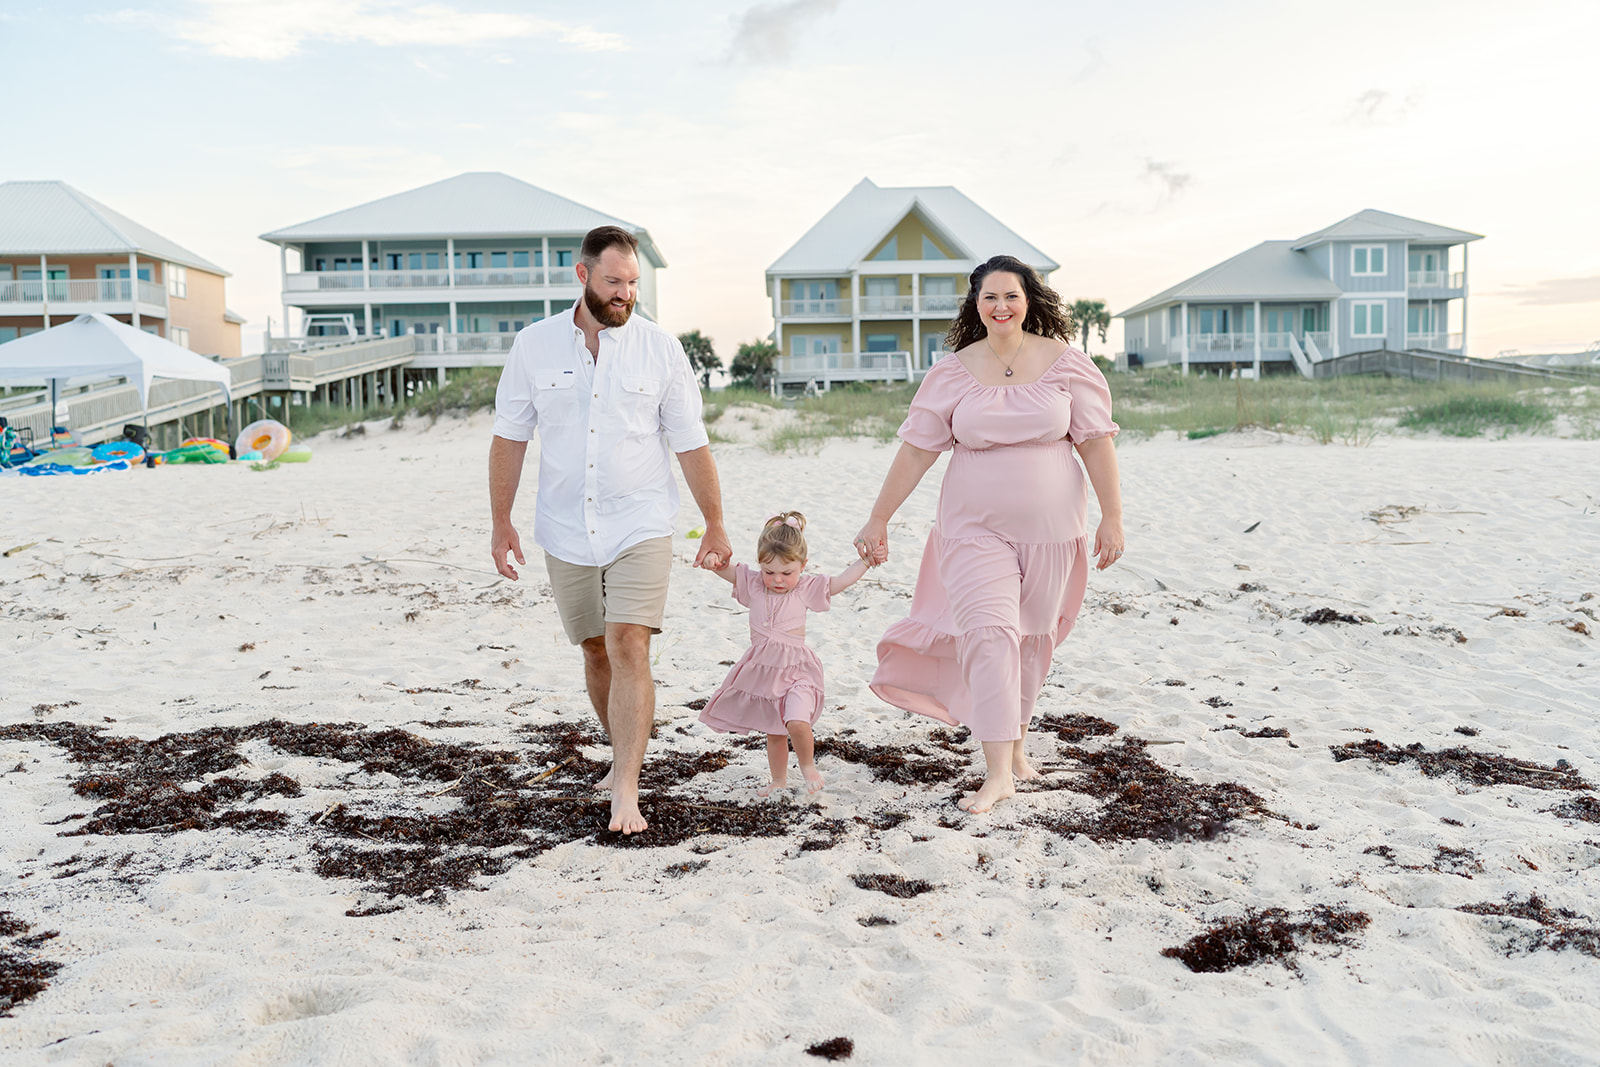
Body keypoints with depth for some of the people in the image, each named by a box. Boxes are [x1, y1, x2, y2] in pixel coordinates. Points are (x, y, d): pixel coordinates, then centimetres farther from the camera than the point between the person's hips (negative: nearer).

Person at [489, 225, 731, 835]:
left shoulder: (661, 350, -3)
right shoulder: (534, 345, 0)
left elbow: (692, 445, 1)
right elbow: (509, 439, 5)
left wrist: (715, 526, 3)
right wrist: (500, 522, 3)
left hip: (640, 527, -2)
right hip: (566, 532, 2)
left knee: (629, 647, -14)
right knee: (595, 650, 13)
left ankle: (626, 791, -13)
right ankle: (624, 755, 34)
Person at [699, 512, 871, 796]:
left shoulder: (806, 589, -5)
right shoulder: (753, 584, 0)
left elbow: (843, 580, -6)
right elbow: (722, 568, -6)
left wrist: (866, 560, -17)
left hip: (795, 669, -3)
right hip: (762, 670, 3)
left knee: (797, 722, -23)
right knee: (773, 732, 15)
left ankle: (808, 766, 4)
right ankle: (779, 779, 34)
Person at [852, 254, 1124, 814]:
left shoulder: (1065, 363, -1)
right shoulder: (952, 373, -1)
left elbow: (1096, 441, 0)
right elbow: (915, 450, 1)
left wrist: (1112, 517, -3)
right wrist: (878, 520, 2)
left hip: (1051, 527, 1)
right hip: (976, 529, -1)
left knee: (1033, 636, 10)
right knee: (990, 634, -11)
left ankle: (1016, 739, 32)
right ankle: (998, 772, -10)